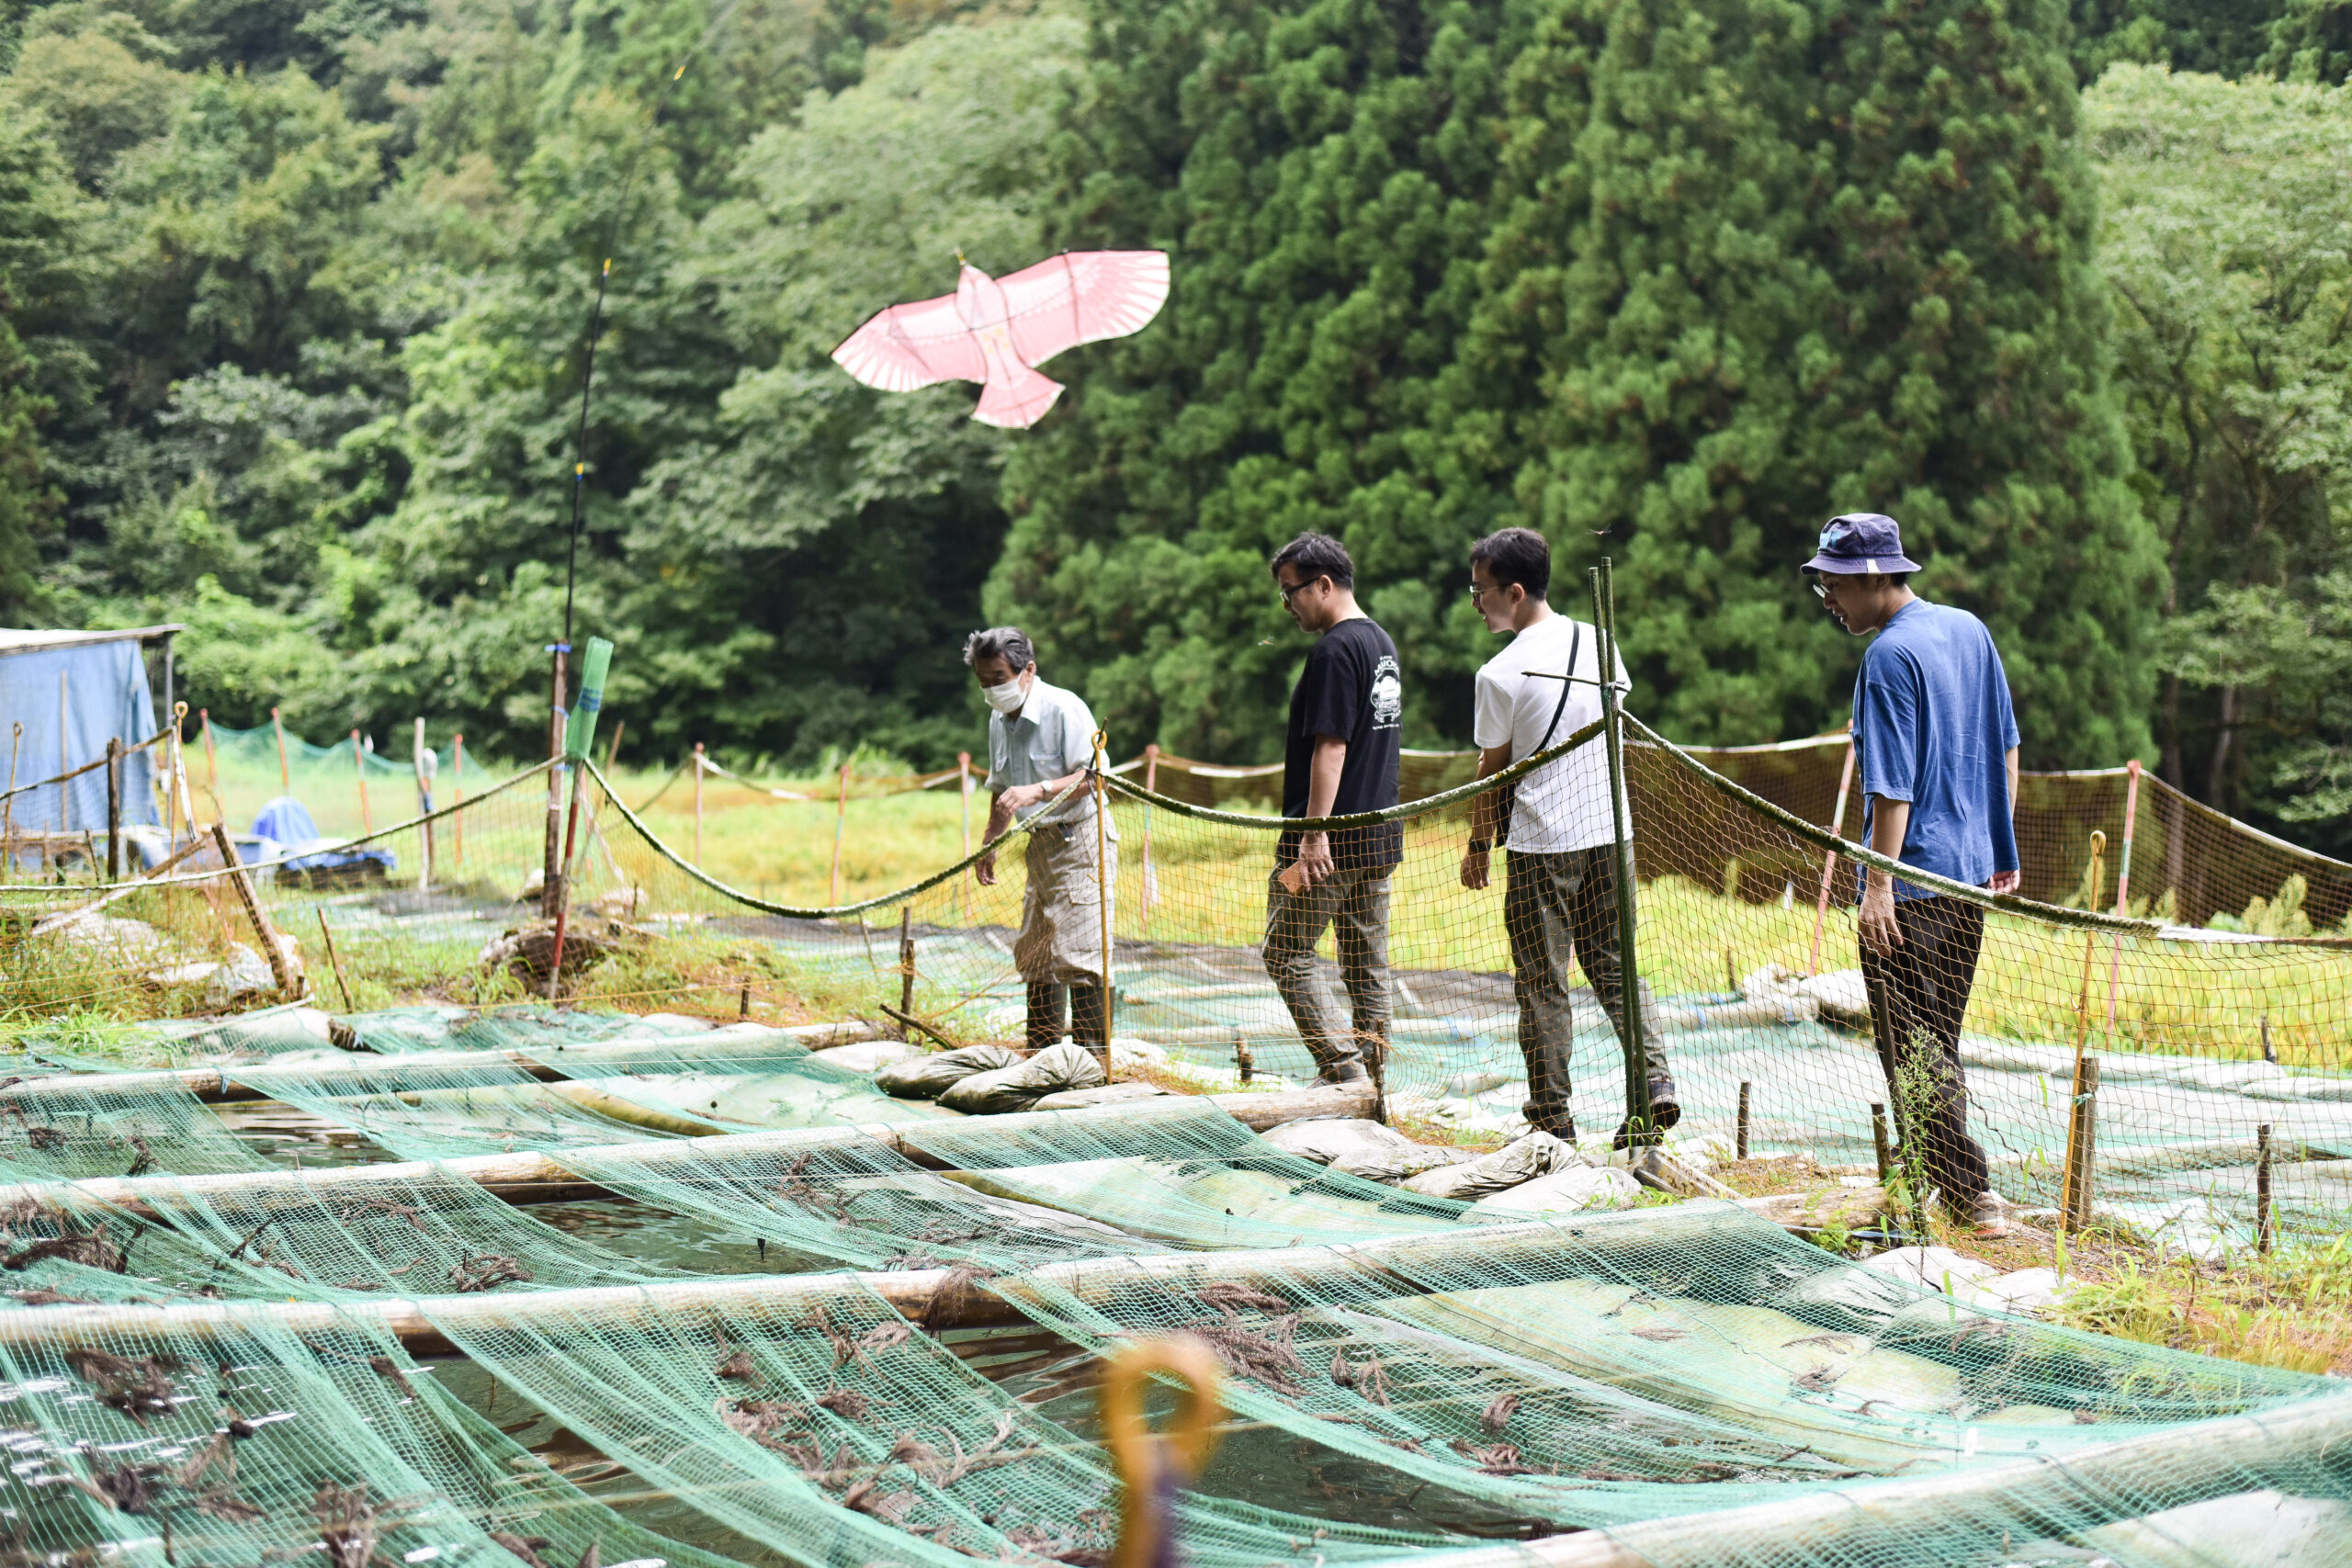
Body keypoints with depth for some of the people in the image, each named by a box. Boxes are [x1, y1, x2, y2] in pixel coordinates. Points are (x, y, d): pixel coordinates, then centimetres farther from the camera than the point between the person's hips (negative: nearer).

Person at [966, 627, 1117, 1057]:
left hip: (1081, 840, -8)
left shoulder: (1064, 708, -14)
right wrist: (990, 845, 19)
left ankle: (1096, 1057, -13)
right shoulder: (999, 721, 11)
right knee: (1033, 954, 9)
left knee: (1077, 954, -15)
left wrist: (1038, 790, -33)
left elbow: (1090, 777, -21)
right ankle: (1041, 1056, 16)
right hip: (1040, 846, 8)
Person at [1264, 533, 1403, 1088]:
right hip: (1379, 835, 9)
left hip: (1331, 842, -9)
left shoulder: (1335, 650, -15)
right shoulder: (1382, 642, 15)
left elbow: (1331, 746, -21)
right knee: (1368, 959, 11)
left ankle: (1344, 1069, -8)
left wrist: (1315, 833, -23)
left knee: (1287, 955, -1)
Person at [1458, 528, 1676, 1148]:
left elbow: (1493, 771, -4)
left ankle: (1552, 1119, 6)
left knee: (1542, 984, 3)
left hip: (1540, 846, -5)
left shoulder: (1501, 673, -12)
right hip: (1609, 833, 5)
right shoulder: (1599, 642, 5)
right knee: (1613, 966, 13)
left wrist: (1478, 846, 9)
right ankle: (1655, 1083, -1)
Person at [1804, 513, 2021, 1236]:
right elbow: (2005, 750, 15)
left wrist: (1879, 883, -18)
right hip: (1971, 871, 9)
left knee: (1911, 1043, -1)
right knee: (1938, 1037, 17)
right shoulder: (1969, 630, 9)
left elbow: (1894, 787, -20)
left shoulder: (1890, 657, -17)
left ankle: (1970, 1195, 0)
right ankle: (1932, 1180, 23)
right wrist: (2002, 851, 21)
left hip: (1911, 882, -9)